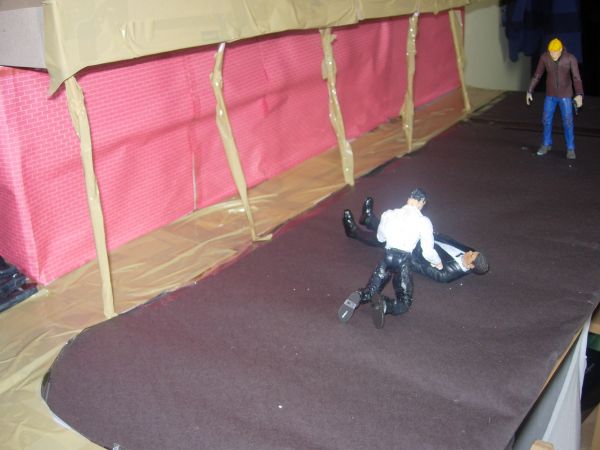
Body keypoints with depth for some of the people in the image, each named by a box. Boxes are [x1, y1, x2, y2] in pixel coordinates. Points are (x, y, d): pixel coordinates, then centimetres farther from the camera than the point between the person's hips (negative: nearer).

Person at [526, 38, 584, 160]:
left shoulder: (571, 58, -19)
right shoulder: (544, 57, -12)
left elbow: (577, 79, -22)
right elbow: (537, 75, -1)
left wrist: (579, 96, -36)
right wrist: (529, 92, -1)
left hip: (565, 95, -2)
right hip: (550, 94, 2)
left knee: (568, 122, -1)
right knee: (547, 120, 8)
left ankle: (570, 149, 13)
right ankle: (546, 145, 27)